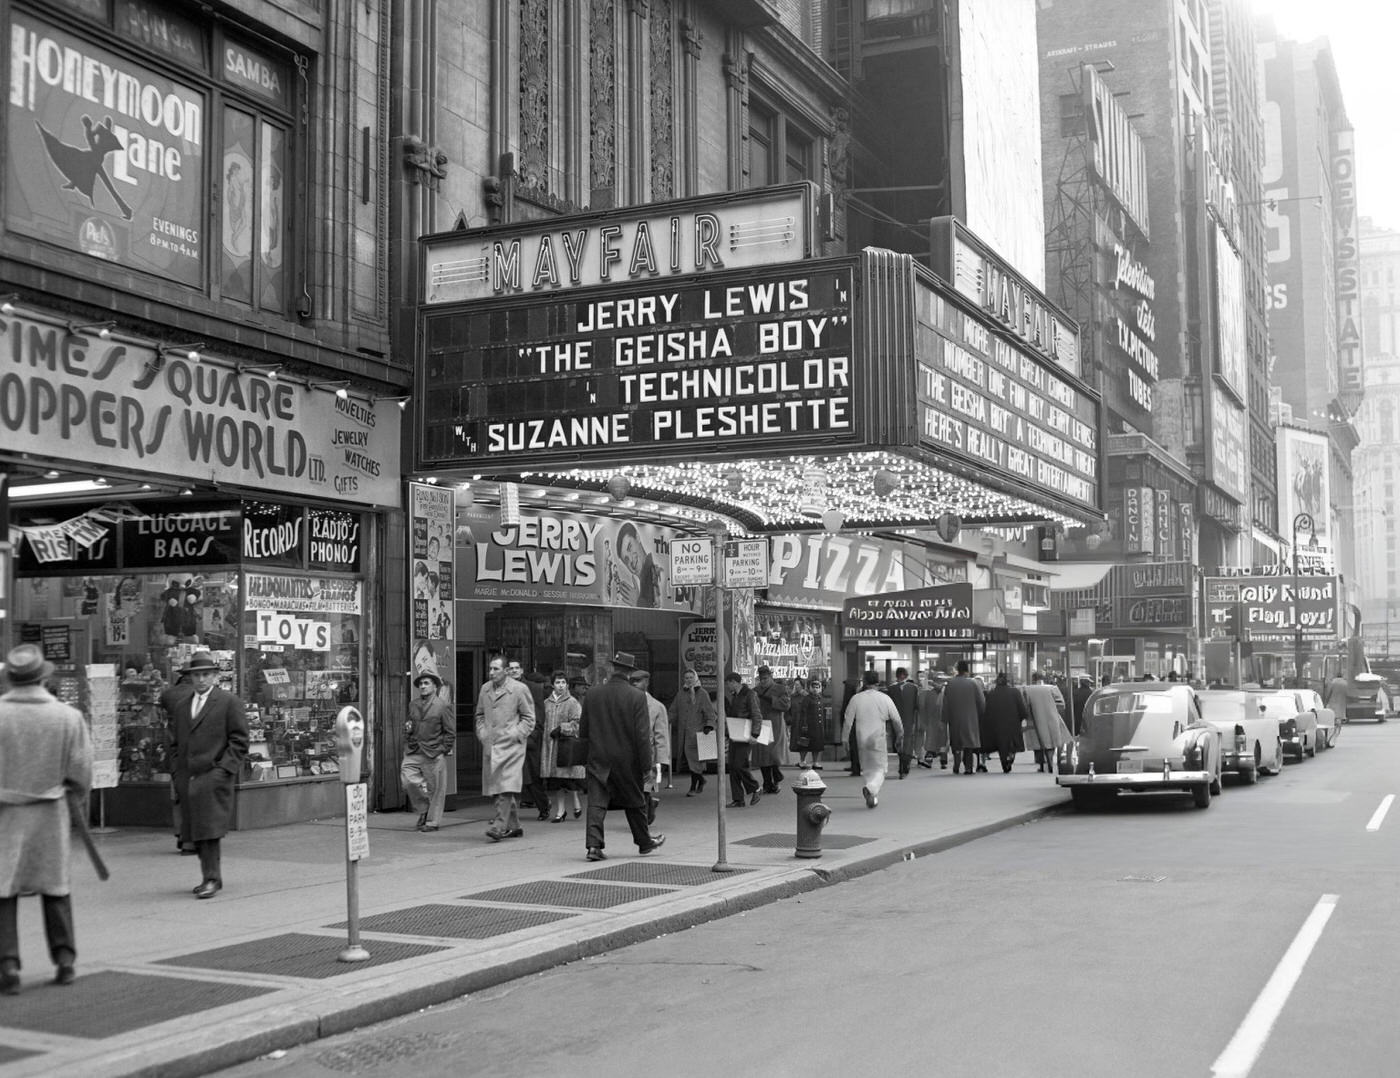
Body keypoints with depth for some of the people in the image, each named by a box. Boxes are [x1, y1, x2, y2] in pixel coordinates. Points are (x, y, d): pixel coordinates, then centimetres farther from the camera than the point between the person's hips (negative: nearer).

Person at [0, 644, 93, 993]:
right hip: (50, 812, 2)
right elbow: (80, 771, -3)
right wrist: (78, 805, 13)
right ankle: (64, 959, 19)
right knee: (55, 886, 15)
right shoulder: (68, 716, -7)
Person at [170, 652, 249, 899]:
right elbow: (175, 742, 22)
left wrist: (224, 769, -11)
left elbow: (239, 741, -3)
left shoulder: (229, 702, 0)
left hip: (214, 776, -6)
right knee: (195, 832, 8)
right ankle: (210, 876, 19)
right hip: (187, 778, 6)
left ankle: (212, 878, -7)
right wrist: (180, 771, 11)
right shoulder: (181, 705, 17)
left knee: (210, 829, -11)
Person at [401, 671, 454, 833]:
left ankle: (432, 821, 14)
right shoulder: (413, 705, 12)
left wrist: (444, 750, -6)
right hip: (413, 752, 5)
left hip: (434, 754, -5)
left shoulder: (442, 706, -4)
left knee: (435, 788, 1)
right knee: (408, 779, -8)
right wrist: (407, 728, 5)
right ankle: (424, 809, 16)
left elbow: (451, 731, -2)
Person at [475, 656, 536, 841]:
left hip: (511, 746, -6)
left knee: (506, 787, -15)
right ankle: (514, 826, 19)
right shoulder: (485, 689, 12)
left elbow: (529, 718, 0)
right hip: (490, 746, 6)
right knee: (495, 787, 8)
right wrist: (482, 733, 8)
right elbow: (480, 715, 24)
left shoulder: (519, 689, -4)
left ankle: (500, 826, -19)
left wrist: (515, 735, -10)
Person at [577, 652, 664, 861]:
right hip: (627, 759, -2)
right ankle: (644, 841, 29)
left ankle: (594, 844, -10)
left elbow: (583, 730, 6)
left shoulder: (592, 694, -2)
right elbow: (642, 734, -12)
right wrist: (646, 764, -7)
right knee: (634, 802, 14)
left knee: (596, 802, 2)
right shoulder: (637, 696, -12)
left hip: (598, 758, 2)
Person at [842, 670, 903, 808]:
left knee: (867, 769, 17)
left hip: (862, 739, 2)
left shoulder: (856, 698, -2)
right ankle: (870, 788, -24)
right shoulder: (885, 699, -4)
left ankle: (873, 798, 20)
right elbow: (896, 719, 4)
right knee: (880, 769, 3)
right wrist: (900, 734, 21)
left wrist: (844, 738, 9)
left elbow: (848, 720, 0)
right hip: (878, 739, -2)